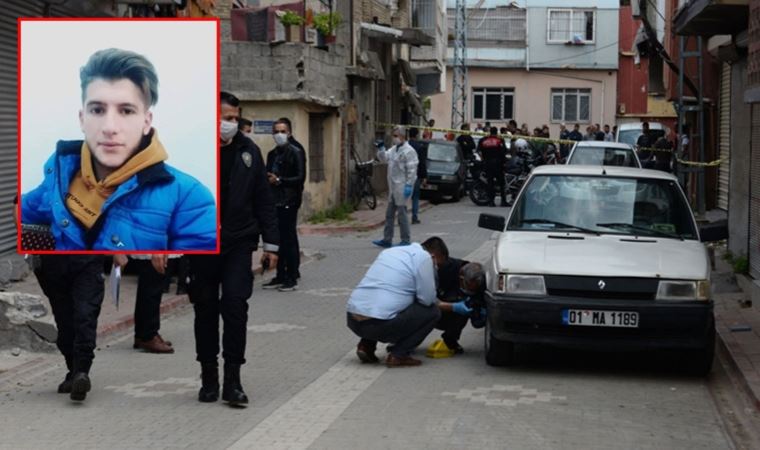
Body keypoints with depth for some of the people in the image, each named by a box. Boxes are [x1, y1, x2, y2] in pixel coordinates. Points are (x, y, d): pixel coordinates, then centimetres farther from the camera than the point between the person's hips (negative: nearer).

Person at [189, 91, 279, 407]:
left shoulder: (247, 151, 5)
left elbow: (263, 199, 9)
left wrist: (270, 243, 7)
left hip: (238, 242, 1)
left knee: (235, 305, -8)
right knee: (205, 309, 8)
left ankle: (232, 380, -2)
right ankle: (209, 377, 20)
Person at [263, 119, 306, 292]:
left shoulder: (296, 153, -4)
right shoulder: (272, 154, 17)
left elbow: (300, 177, -11)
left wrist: (279, 180, -17)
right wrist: (268, 179, 2)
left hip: (289, 202, -6)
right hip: (274, 201, 6)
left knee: (289, 240, -5)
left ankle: (292, 278, 0)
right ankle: (280, 276, 14)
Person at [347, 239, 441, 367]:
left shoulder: (390, 251, 23)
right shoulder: (423, 256, 0)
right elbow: (427, 299, -2)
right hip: (378, 325, -7)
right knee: (432, 312, 9)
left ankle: (366, 346, 18)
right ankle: (398, 355, 1)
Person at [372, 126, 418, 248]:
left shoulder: (408, 151, -15)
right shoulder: (394, 149, 14)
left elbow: (412, 170, -18)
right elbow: (384, 158, 21)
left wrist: (409, 185, -23)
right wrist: (381, 150, 2)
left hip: (402, 187, -10)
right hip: (393, 187, 10)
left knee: (401, 213, -5)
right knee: (389, 214, 13)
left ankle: (406, 241, 3)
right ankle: (387, 240, 21)